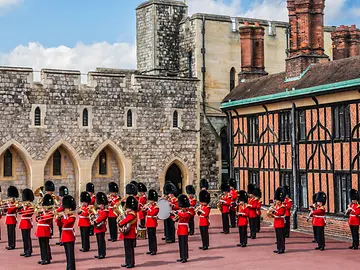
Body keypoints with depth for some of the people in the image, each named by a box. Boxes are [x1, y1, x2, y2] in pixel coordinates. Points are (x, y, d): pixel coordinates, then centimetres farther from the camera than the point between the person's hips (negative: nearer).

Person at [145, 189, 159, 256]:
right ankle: (151, 249, 18)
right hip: (148, 223, 8)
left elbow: (152, 213, -24)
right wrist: (144, 209, -3)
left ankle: (154, 250, -3)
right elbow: (145, 214, 15)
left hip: (153, 223, -8)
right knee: (150, 237, 11)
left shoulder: (156, 207, -9)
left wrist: (148, 208, -19)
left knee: (153, 237, -6)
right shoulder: (149, 206, 14)